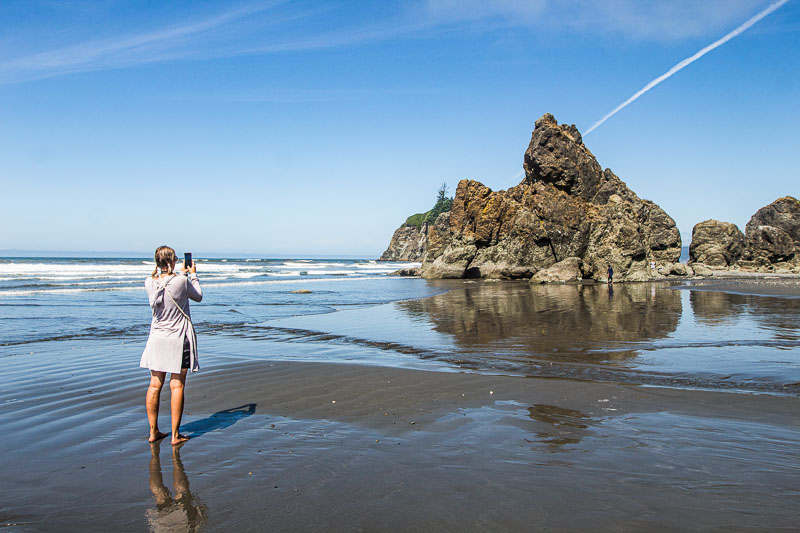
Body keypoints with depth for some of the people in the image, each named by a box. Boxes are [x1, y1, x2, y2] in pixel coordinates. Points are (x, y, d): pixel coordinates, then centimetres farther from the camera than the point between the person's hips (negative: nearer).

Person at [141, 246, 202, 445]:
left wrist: (181, 274, 26)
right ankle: (175, 435, 5)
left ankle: (154, 432, 19)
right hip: (178, 339, -4)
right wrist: (193, 275, 14)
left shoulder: (150, 283, -2)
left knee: (155, 385, 10)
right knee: (177, 386, 1)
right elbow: (198, 296, 3)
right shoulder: (181, 281, -15)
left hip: (157, 338, 5)